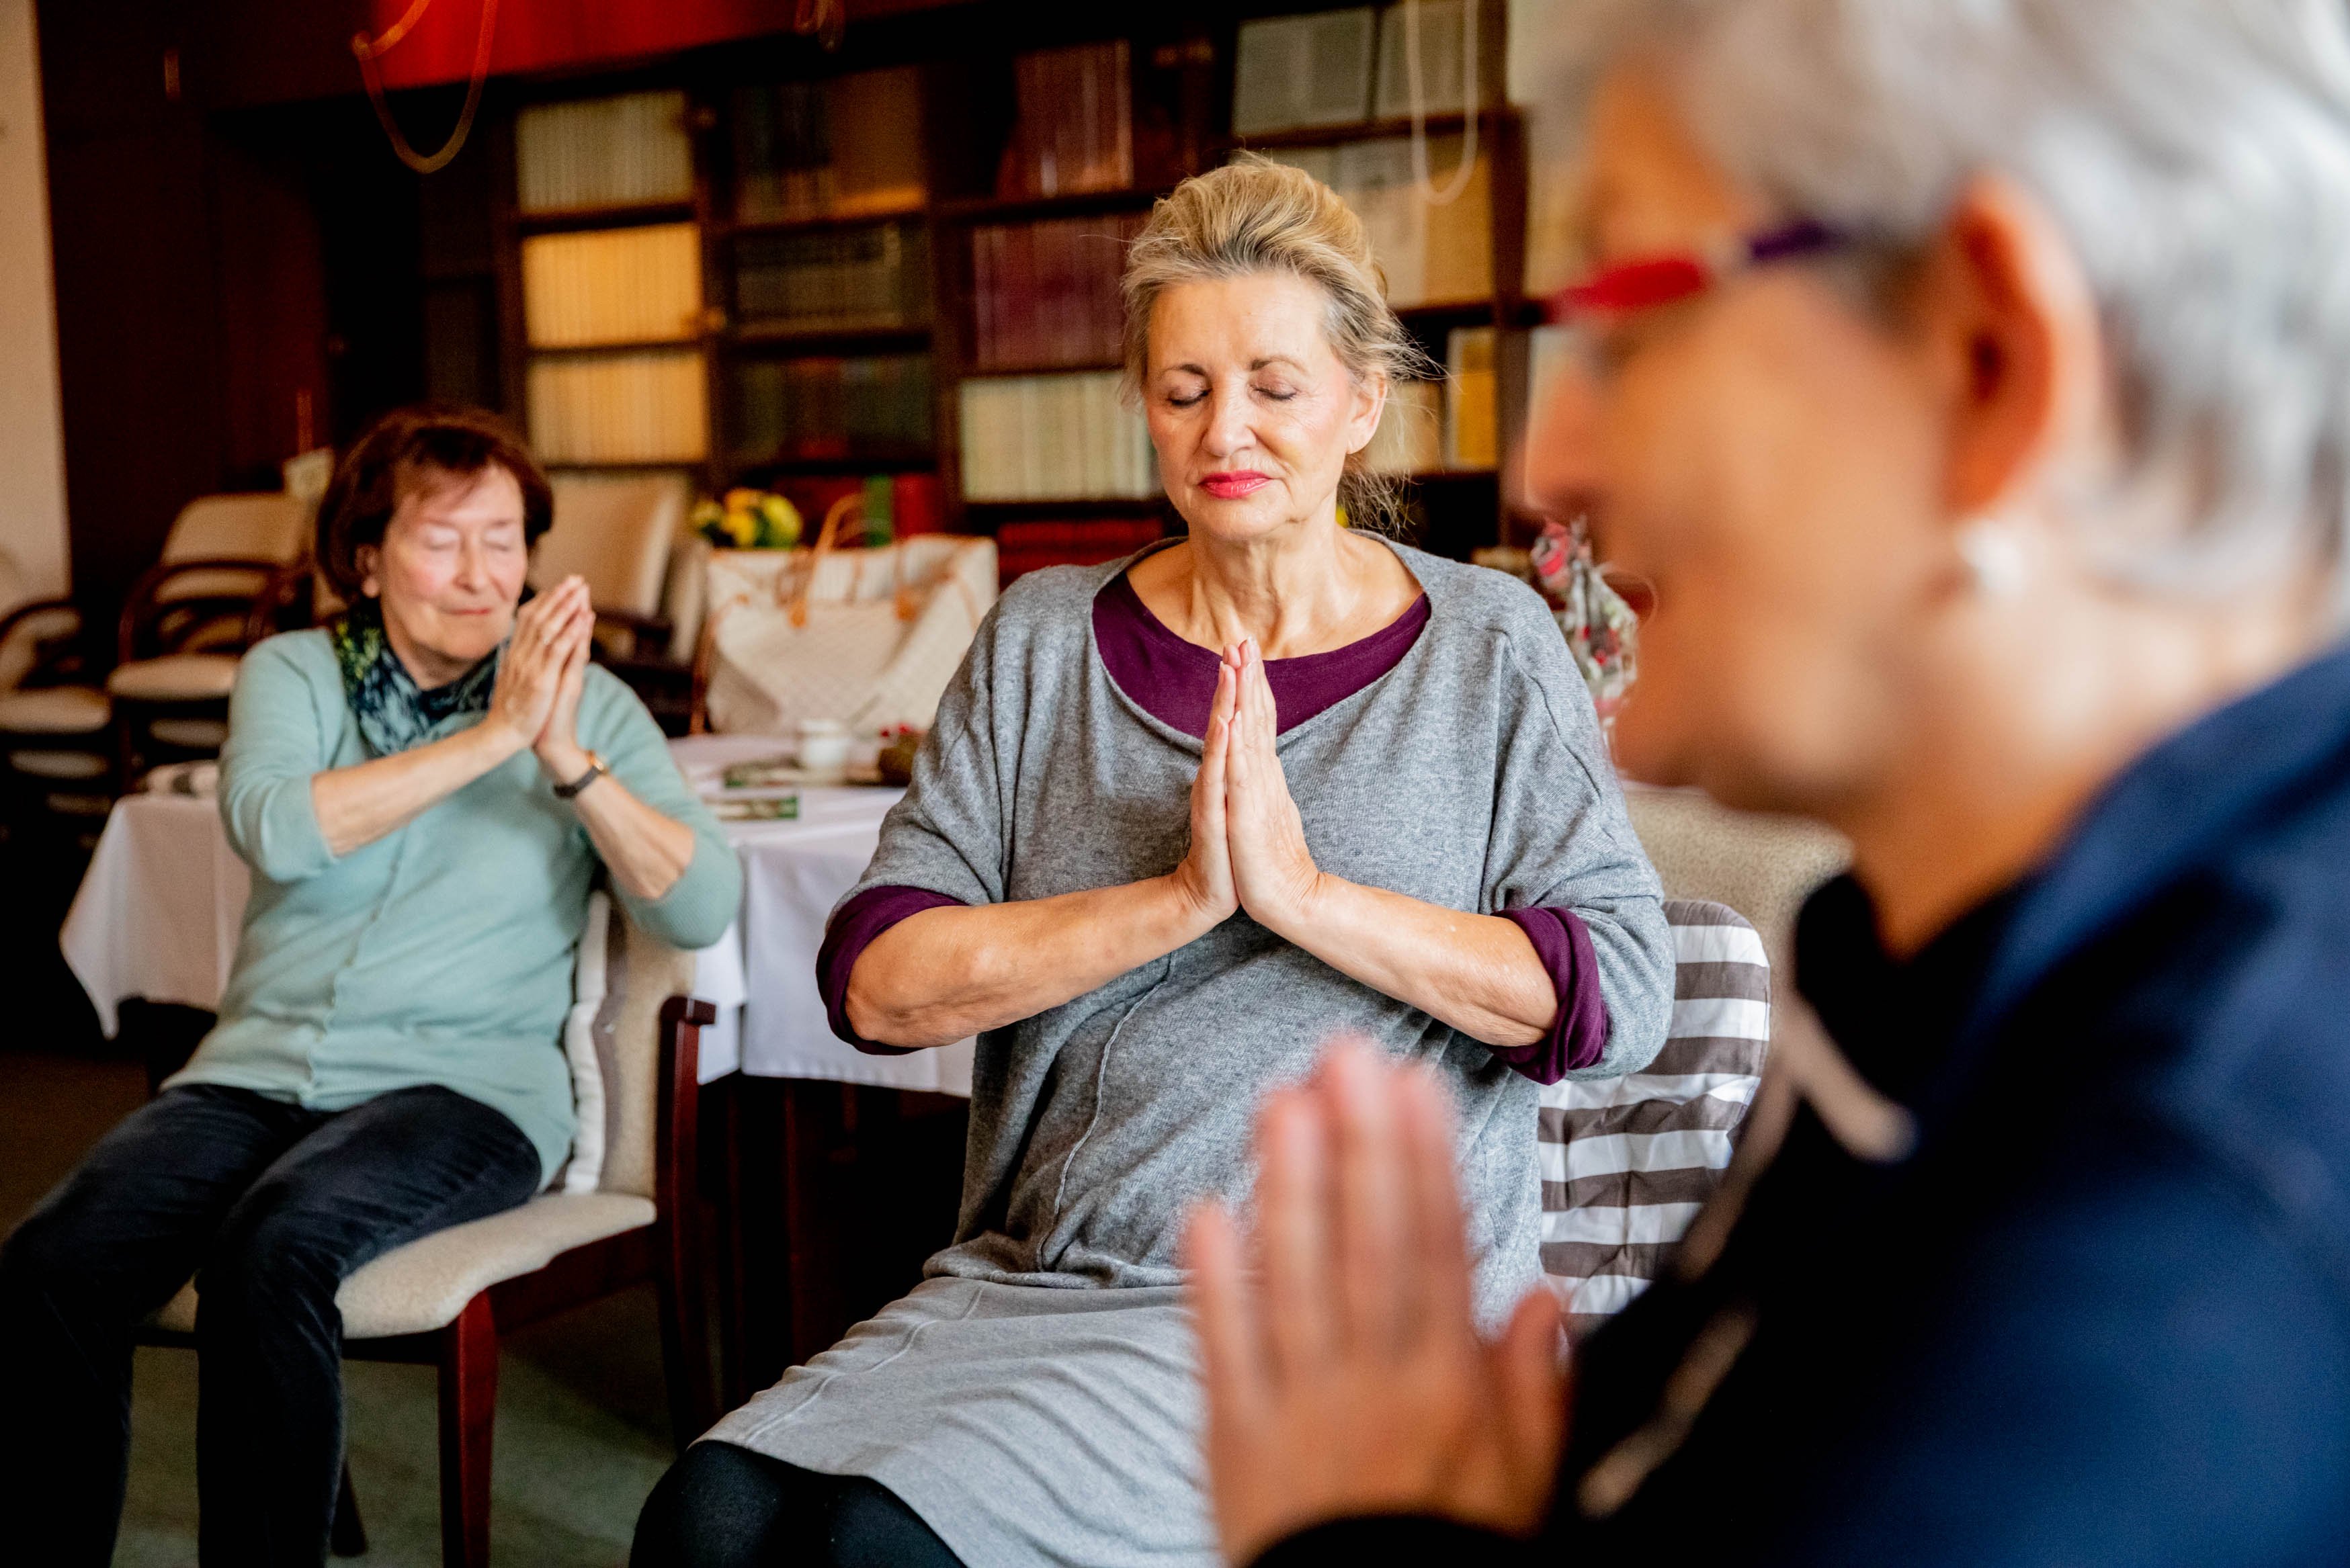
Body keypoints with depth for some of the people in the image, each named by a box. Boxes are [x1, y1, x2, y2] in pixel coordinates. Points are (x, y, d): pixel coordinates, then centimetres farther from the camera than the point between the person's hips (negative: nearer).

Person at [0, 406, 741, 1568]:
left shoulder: (587, 704, 7)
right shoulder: (291, 674, 11)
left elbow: (703, 908, -7)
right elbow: (272, 828, -12)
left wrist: (567, 760, -19)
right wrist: (490, 738, -17)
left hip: (462, 1082, -2)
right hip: (257, 1070, 3)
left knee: (274, 1247, -33)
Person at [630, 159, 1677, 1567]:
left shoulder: (1485, 649, 3)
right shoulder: (1044, 640, 8)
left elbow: (1620, 997, -7)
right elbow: (878, 983, -3)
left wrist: (1304, 892, -16)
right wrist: (1180, 899, -15)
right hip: (1029, 1282, 4)